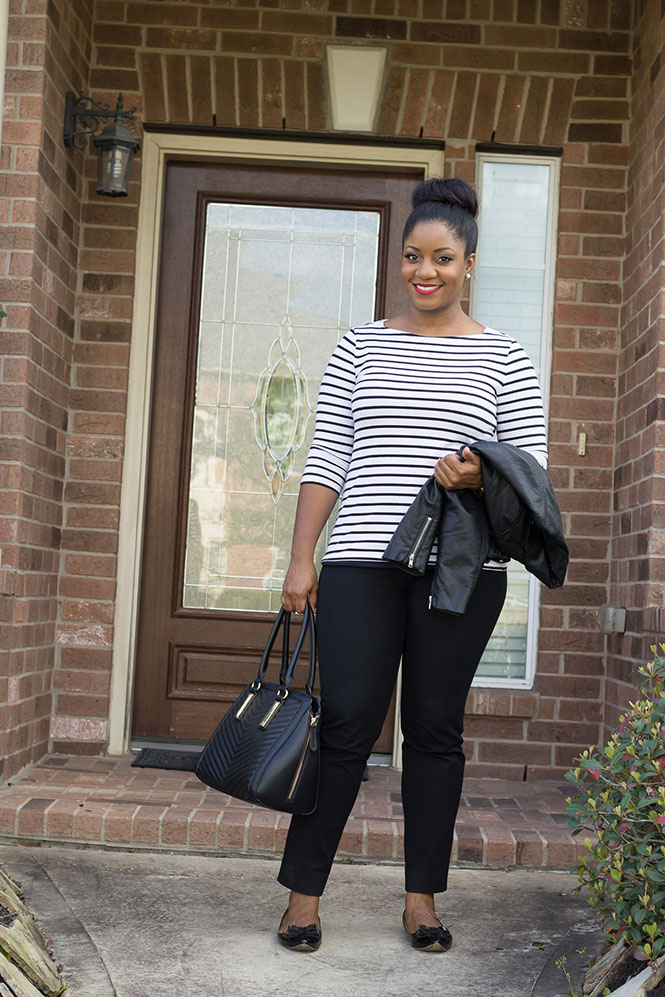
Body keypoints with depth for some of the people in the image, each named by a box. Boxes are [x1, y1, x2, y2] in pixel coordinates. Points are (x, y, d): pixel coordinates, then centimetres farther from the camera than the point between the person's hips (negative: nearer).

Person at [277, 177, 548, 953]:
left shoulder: (504, 360, 7)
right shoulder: (359, 348, 11)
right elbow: (325, 459, 7)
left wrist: (479, 478, -16)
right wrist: (301, 559, 0)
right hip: (361, 566, 0)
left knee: (436, 729, 7)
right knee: (345, 726, -1)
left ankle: (421, 899, 20)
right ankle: (303, 894, 12)